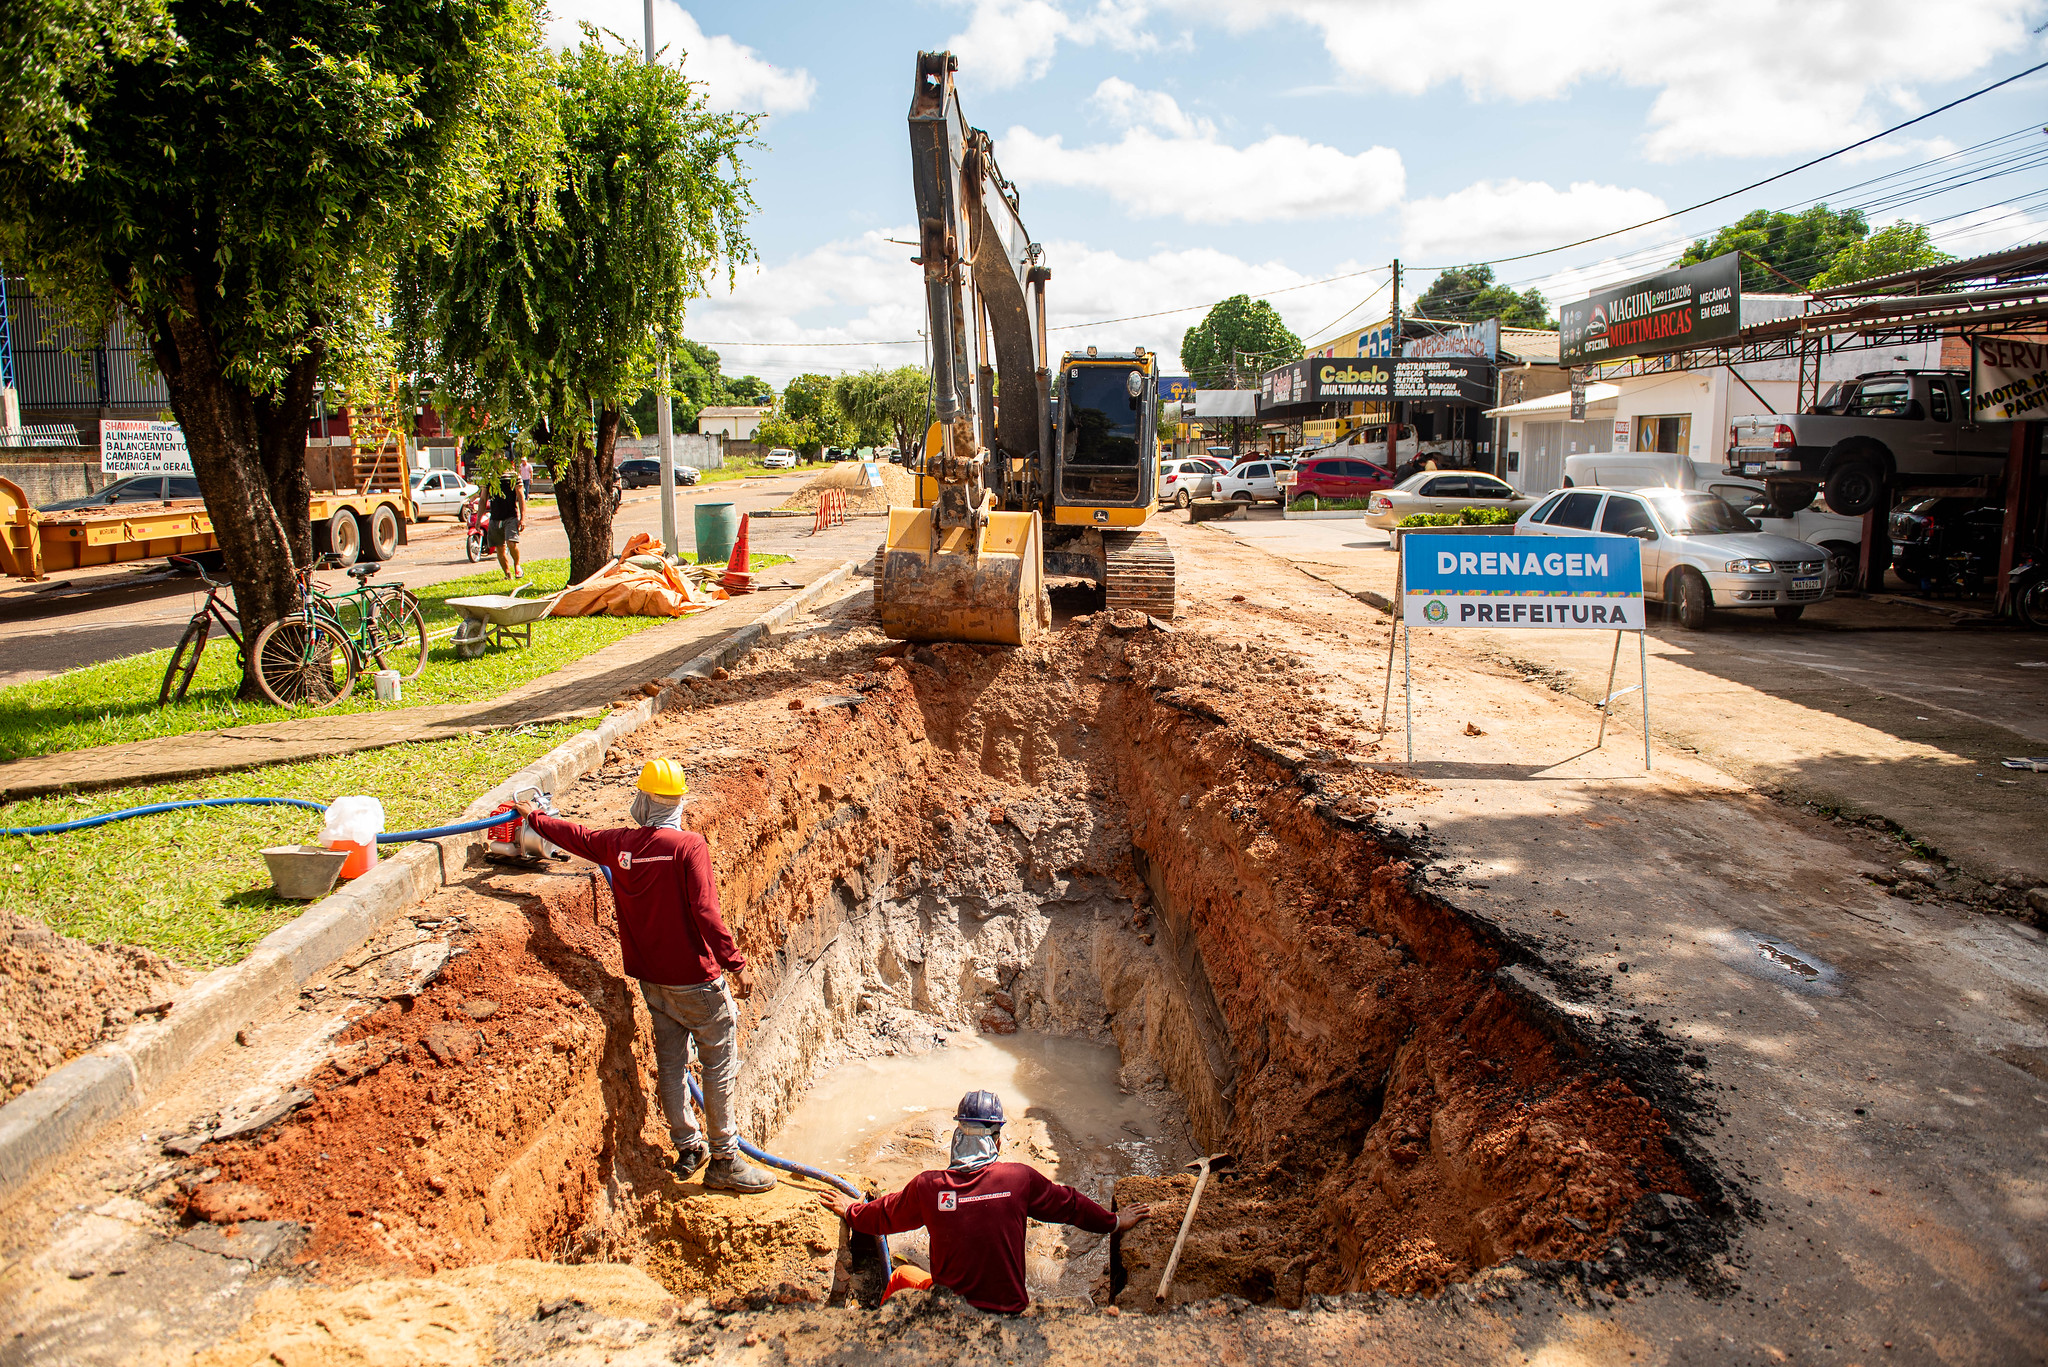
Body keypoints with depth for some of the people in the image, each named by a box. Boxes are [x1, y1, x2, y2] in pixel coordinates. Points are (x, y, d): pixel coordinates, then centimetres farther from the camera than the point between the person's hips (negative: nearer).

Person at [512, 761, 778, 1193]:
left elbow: (577, 836, 17)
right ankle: (724, 1161, 8)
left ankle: (688, 1149, 28)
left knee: (671, 1062, 17)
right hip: (696, 977, -6)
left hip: (651, 978, 6)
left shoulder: (618, 844, -1)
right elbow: (706, 912, -22)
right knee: (720, 1062, 4)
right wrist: (734, 964, -18)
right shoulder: (689, 846, -17)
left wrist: (533, 816, 36)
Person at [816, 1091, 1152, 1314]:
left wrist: (850, 1210, 29)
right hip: (1008, 1310, 0)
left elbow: (883, 1215, 7)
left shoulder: (927, 1187, -13)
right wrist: (1112, 1222, 21)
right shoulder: (1021, 1179, -15)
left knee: (901, 1278, 26)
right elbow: (1070, 1205, 2)